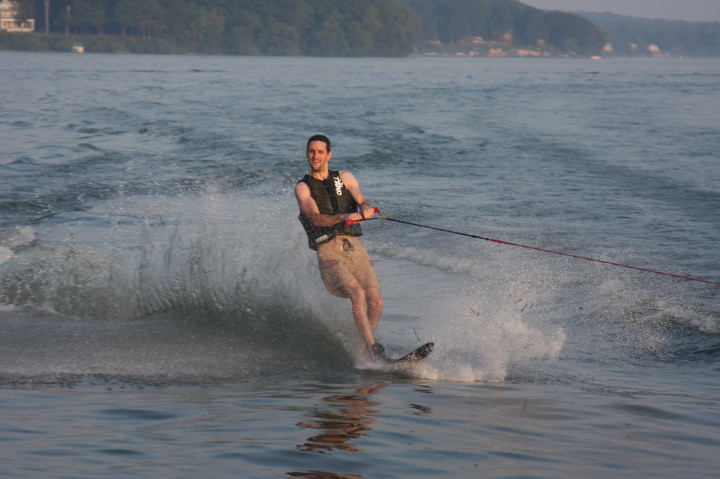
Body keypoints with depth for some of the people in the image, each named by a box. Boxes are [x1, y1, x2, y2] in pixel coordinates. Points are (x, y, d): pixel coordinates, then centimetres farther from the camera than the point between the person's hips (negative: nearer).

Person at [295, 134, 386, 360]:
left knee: (376, 300, -16)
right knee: (358, 293, -26)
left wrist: (366, 208, -23)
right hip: (329, 251, -3)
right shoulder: (303, 187, 8)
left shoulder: (344, 178, 19)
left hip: (355, 248, 4)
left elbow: (361, 200, 3)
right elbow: (316, 218, -8)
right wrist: (344, 217, -27)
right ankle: (374, 350, -30)